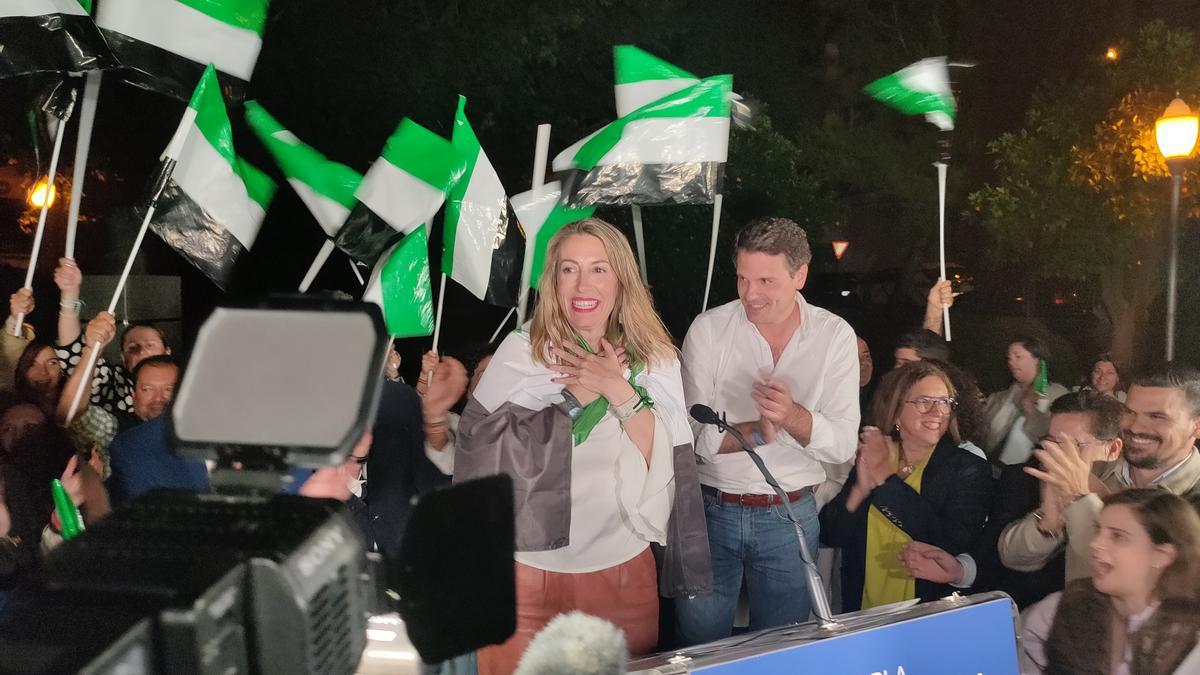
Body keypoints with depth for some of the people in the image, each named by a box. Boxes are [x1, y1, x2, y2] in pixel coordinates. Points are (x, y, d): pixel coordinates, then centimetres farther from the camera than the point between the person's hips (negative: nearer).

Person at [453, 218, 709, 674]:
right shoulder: (520, 353, -5)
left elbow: (666, 466, -5)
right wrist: (578, 396, -12)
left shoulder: (655, 360, 2)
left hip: (622, 570, 2)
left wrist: (620, 391, -16)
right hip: (528, 571, -2)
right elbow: (480, 456, -9)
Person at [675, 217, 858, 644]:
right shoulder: (709, 329, -8)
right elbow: (692, 433, -12)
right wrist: (758, 431, -25)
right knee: (700, 646, 11)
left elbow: (843, 445, -10)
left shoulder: (835, 335, -4)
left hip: (790, 516, 1)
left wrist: (793, 416, -27)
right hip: (711, 509, -1)